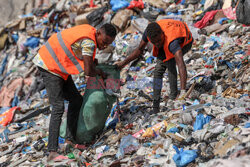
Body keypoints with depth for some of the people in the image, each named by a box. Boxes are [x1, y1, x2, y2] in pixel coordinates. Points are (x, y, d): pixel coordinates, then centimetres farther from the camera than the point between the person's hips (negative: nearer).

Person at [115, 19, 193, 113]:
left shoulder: (171, 42, -49)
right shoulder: (148, 32, -32)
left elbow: (181, 65, -58)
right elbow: (139, 50, -11)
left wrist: (183, 91, -67)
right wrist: (124, 63, -14)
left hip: (184, 42, -5)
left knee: (169, 61, -31)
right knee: (158, 70, -6)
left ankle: (173, 96, -20)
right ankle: (156, 107, 0)